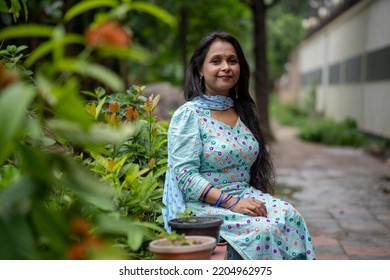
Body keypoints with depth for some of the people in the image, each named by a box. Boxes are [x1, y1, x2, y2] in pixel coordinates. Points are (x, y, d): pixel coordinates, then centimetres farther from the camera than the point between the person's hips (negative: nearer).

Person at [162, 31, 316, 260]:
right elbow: (185, 175, -14)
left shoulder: (243, 112, 15)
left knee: (290, 216, -24)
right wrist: (231, 202, -22)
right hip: (202, 205, -6)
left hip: (245, 196, 6)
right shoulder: (188, 115, -6)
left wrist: (261, 199, -1)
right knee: (263, 229, -31)